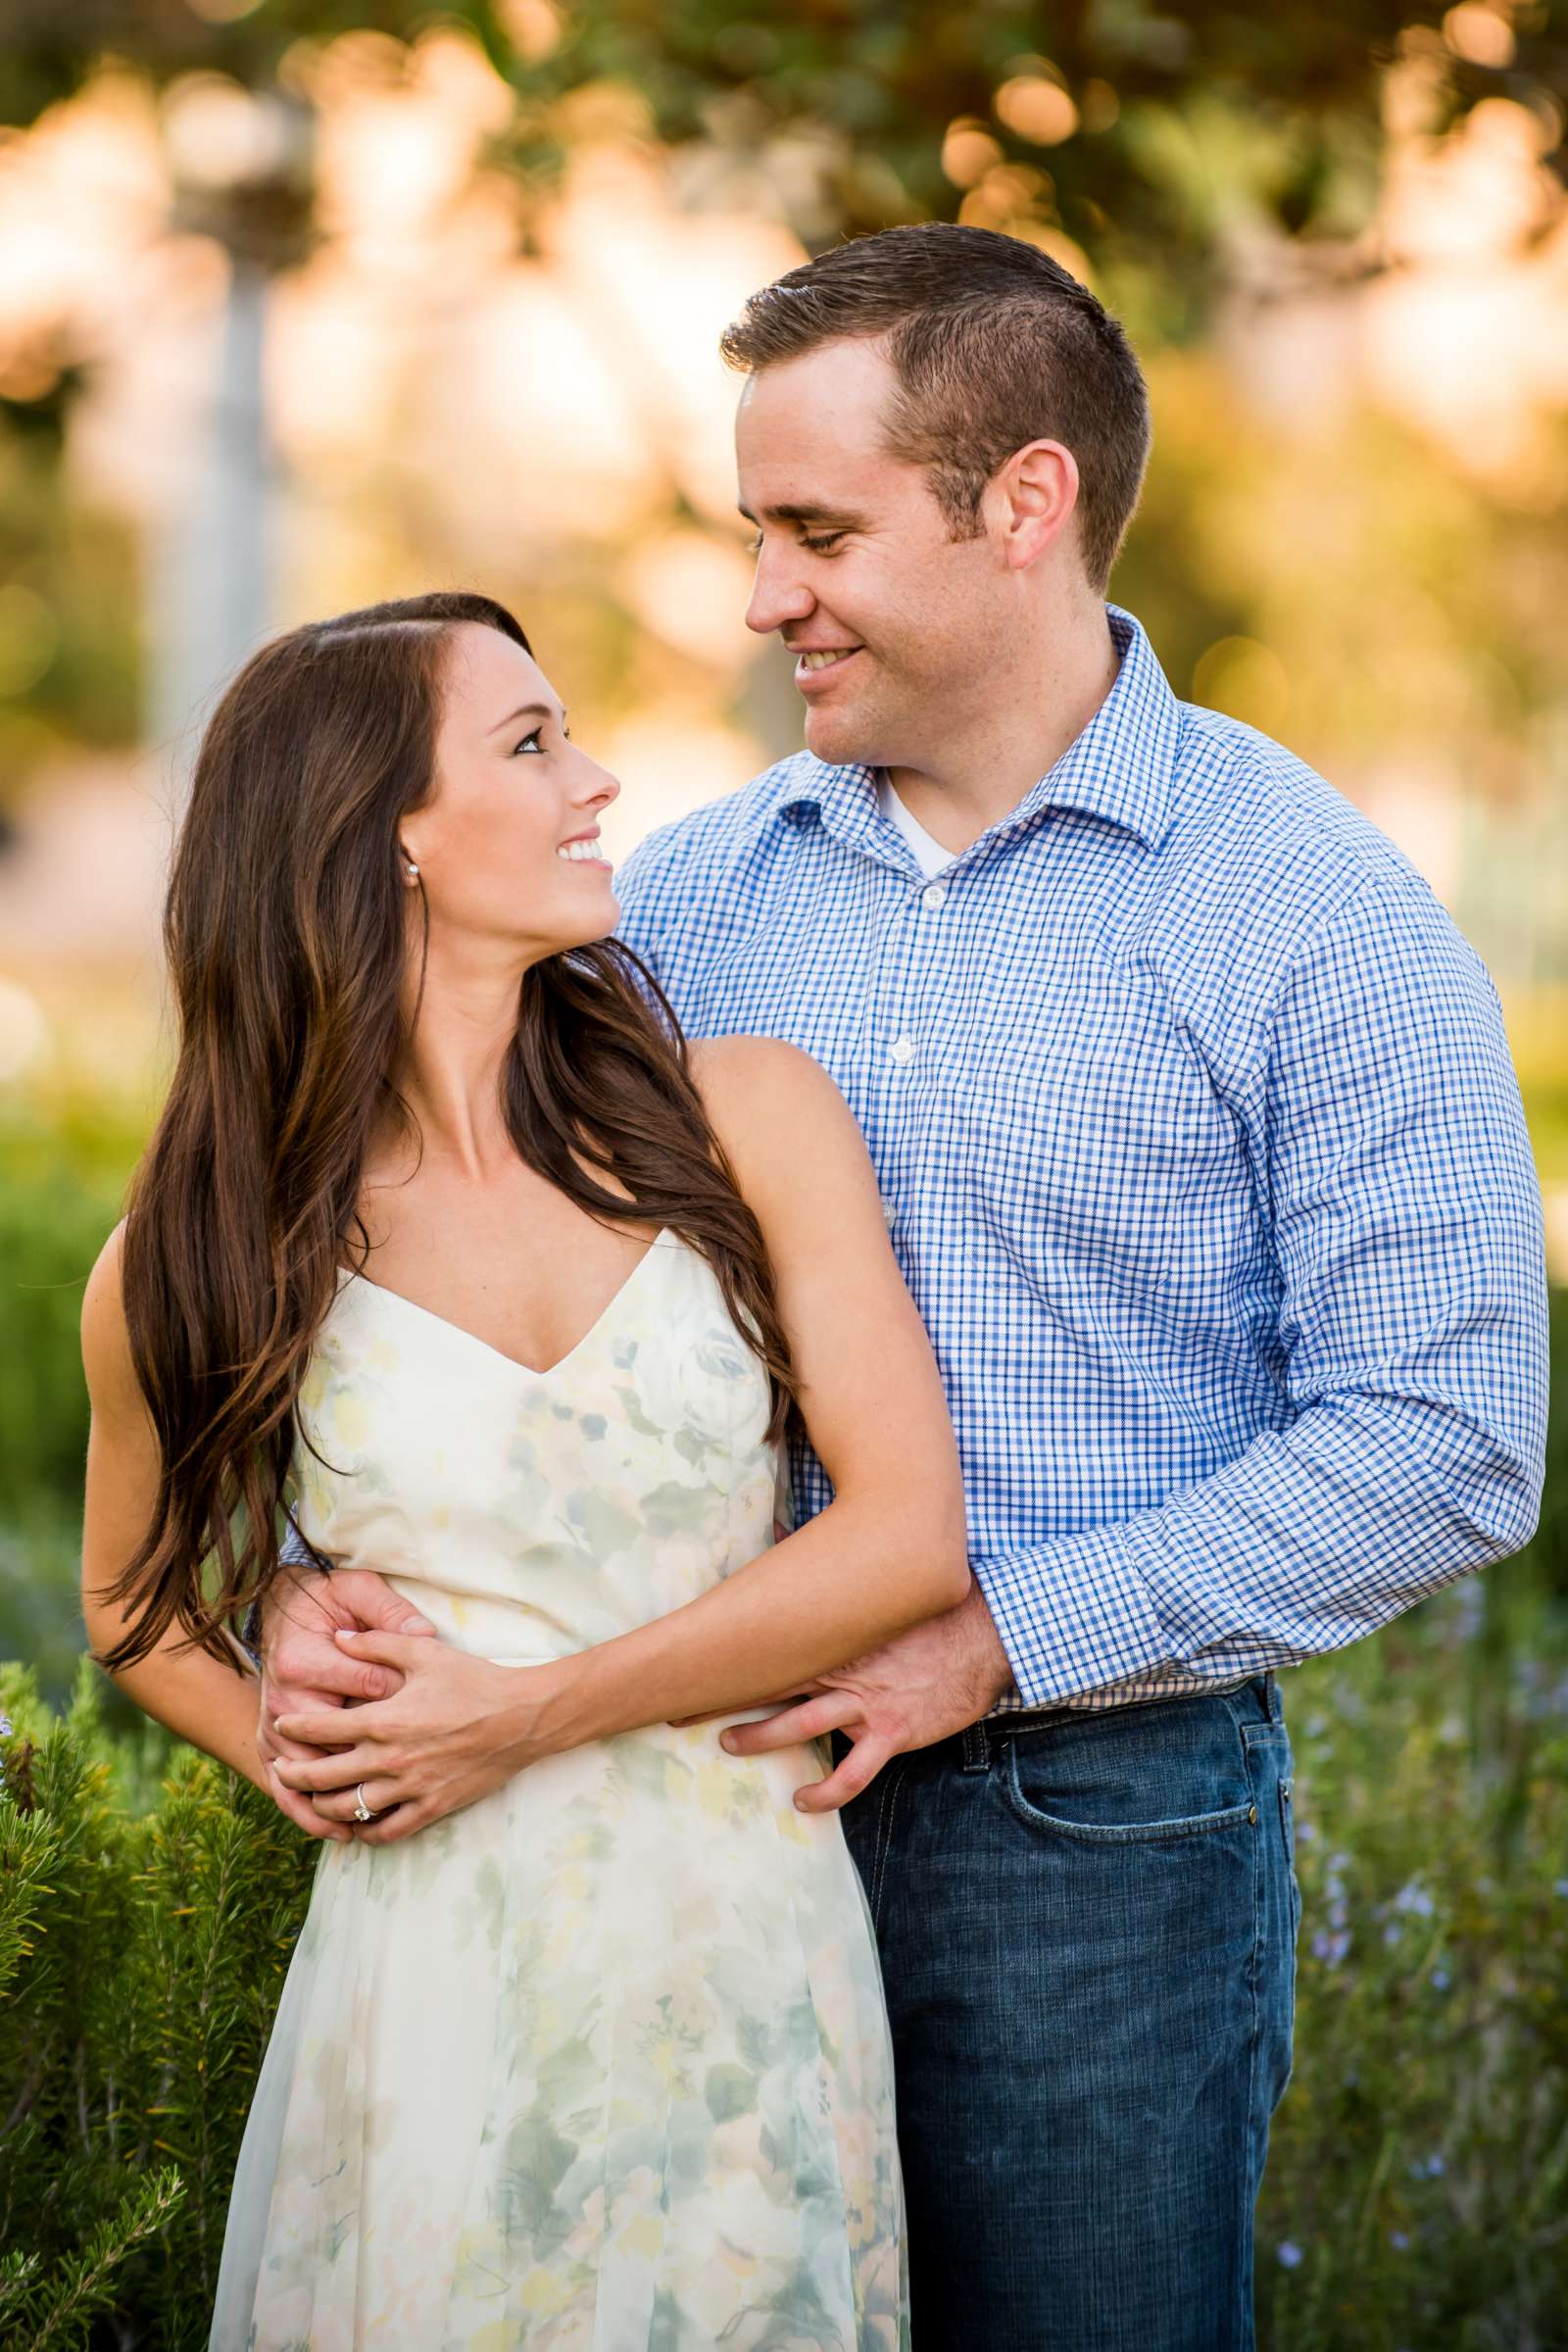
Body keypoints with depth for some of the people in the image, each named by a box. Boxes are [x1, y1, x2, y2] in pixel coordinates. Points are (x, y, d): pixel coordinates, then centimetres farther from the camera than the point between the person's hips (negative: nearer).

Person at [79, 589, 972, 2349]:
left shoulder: (747, 1118, -1)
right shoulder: (192, 1265, -1)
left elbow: (911, 1532, -7)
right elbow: (135, 1604, 16)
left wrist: (527, 1712, -11)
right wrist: (304, 1757, -3)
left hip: (747, 1975, 1)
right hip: (436, 1987, -1)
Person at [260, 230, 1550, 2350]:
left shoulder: (1311, 912, -7)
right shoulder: (693, 893, 6)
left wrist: (989, 1646, -17)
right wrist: (339, 1565, -12)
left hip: (1101, 1831, -4)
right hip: (709, 1797, 4)